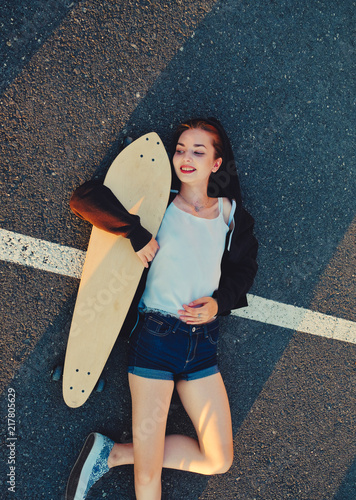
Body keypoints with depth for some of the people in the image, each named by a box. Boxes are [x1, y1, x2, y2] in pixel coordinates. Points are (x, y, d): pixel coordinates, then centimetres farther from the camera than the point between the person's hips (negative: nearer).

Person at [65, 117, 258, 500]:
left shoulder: (230, 212, 7)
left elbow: (243, 268, 12)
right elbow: (84, 198, -11)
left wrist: (219, 302, -6)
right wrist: (136, 232, -22)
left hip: (203, 342, 5)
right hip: (155, 336, -4)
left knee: (219, 461, 11)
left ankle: (111, 453, 18)